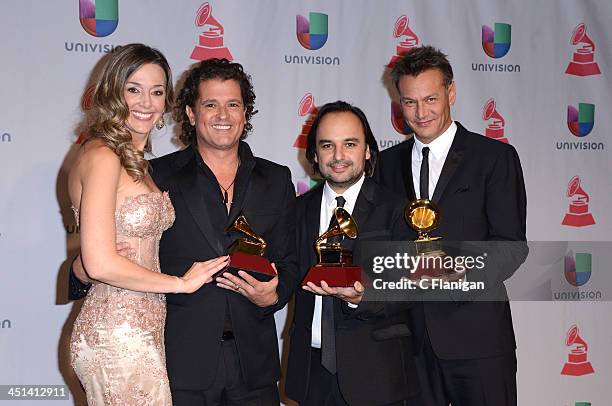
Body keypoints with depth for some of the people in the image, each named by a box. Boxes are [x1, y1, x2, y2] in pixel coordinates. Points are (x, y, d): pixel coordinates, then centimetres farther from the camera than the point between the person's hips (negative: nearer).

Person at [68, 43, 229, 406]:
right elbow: (100, 264, -19)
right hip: (117, 336, -8)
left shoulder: (139, 162, 15)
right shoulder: (102, 156, -13)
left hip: (143, 331, 8)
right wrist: (181, 282, -8)